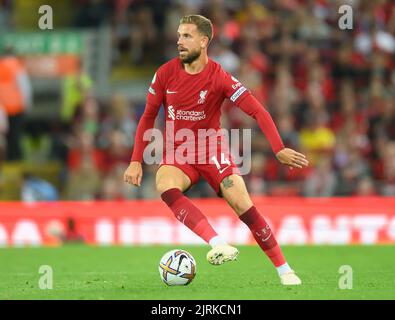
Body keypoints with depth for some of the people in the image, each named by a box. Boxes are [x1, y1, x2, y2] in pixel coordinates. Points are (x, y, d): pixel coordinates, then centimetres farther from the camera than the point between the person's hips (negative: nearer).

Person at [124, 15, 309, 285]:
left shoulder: (220, 78, -13)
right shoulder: (165, 74, -4)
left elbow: (258, 111, -16)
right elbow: (148, 117, 7)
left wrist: (279, 149, -29)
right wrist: (136, 161, 1)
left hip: (212, 151, -2)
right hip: (177, 154, 2)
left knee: (243, 206, -16)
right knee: (165, 185, -32)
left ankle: (284, 270, -1)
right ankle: (219, 245, -42)